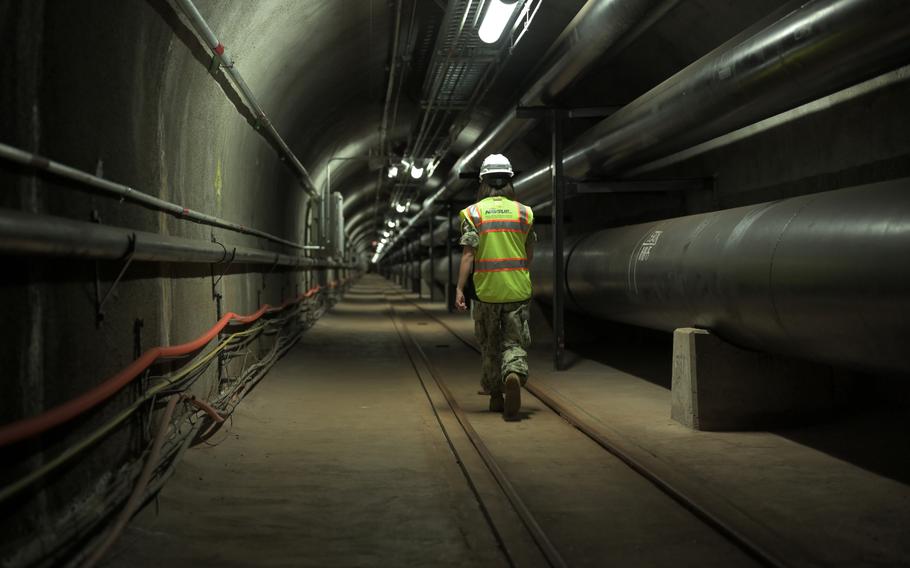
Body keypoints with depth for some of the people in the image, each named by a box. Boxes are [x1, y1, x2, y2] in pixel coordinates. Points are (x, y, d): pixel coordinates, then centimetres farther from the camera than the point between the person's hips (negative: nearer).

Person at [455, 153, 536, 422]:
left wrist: (459, 289, -11)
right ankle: (514, 375, -27)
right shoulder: (523, 212, 2)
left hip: (486, 291, 0)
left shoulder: (473, 213, -3)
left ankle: (496, 397, 25)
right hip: (517, 290, 0)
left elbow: (468, 253, -11)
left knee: (490, 345, 15)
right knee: (514, 343, 4)